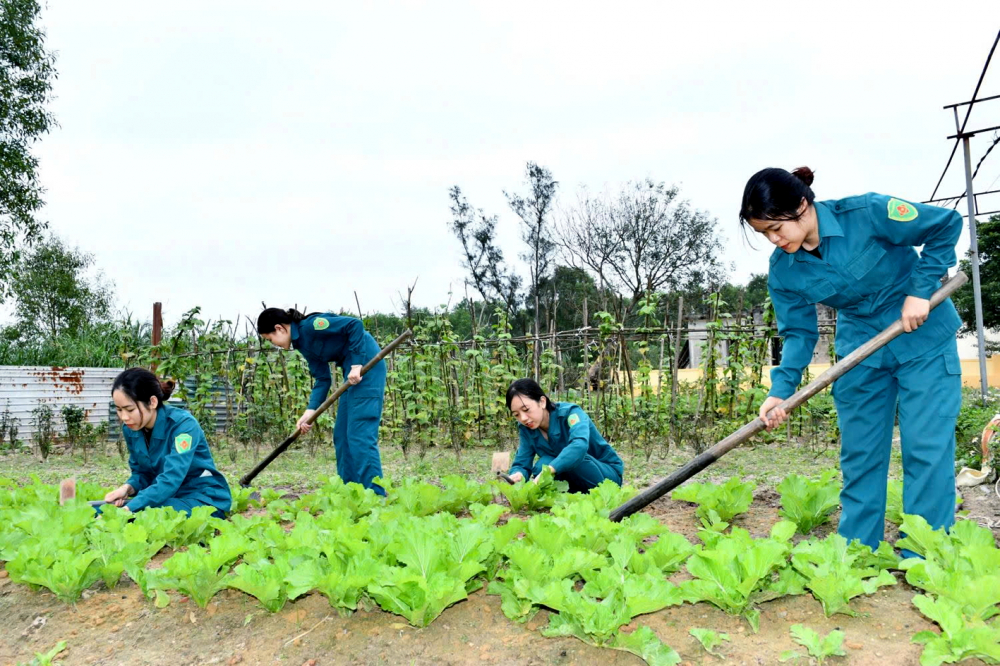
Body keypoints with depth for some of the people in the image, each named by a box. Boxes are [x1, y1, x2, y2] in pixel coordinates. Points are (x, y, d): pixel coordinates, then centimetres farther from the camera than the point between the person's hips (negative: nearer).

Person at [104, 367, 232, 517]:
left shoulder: (183, 424, -22)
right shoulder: (130, 428, -2)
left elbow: (170, 480, -31)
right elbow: (142, 473, 8)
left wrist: (127, 510, -40)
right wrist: (127, 488, -15)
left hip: (204, 499, -6)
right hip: (166, 498, 6)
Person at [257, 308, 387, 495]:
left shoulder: (309, 326, -13)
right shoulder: (303, 344, 13)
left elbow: (355, 325, -19)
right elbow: (322, 379, 11)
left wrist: (357, 364, -21)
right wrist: (310, 411, 0)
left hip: (365, 365, -10)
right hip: (353, 370, 10)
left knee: (360, 434, -11)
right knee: (342, 435, 12)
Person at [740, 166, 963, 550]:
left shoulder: (867, 213, -24)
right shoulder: (782, 271, -10)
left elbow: (947, 224, -14)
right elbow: (799, 332, -5)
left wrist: (921, 291, -20)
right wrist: (781, 390, -19)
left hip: (923, 337, -4)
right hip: (860, 350, 4)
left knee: (927, 449, -3)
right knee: (859, 454, 7)